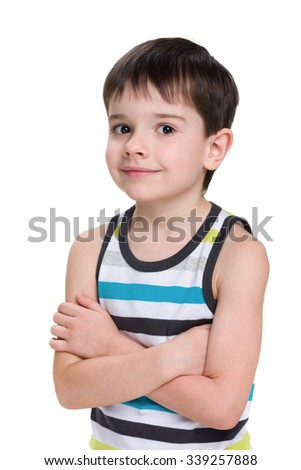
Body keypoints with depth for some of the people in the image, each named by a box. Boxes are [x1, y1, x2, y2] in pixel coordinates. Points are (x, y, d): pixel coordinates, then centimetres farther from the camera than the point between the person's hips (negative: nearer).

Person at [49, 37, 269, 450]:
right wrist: (173, 355, -28)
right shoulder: (91, 249, -10)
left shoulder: (238, 253, -20)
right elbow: (69, 388, -15)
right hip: (110, 441, 3)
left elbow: (221, 407, -23)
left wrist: (110, 346, -20)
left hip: (210, 448, -2)